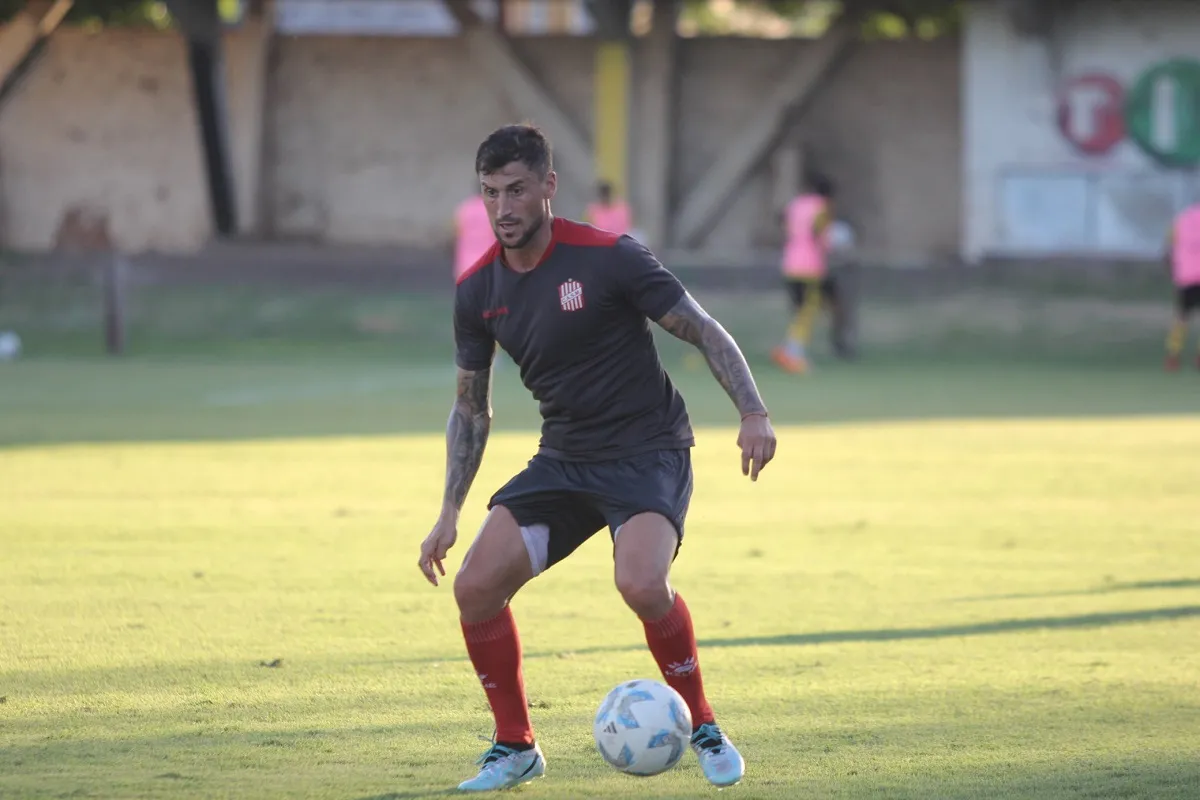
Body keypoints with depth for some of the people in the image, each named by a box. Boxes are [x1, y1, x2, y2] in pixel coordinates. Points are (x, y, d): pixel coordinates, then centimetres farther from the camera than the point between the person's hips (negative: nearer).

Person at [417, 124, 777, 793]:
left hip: (649, 453, -5)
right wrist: (450, 513, 6)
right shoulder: (478, 291, 0)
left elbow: (706, 332, -10)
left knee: (641, 583, -31)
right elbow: (472, 408, 12)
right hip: (564, 458, 5)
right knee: (476, 586, -10)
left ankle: (706, 730, -8)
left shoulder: (608, 258, -16)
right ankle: (516, 749, 9)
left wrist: (754, 413, -23)